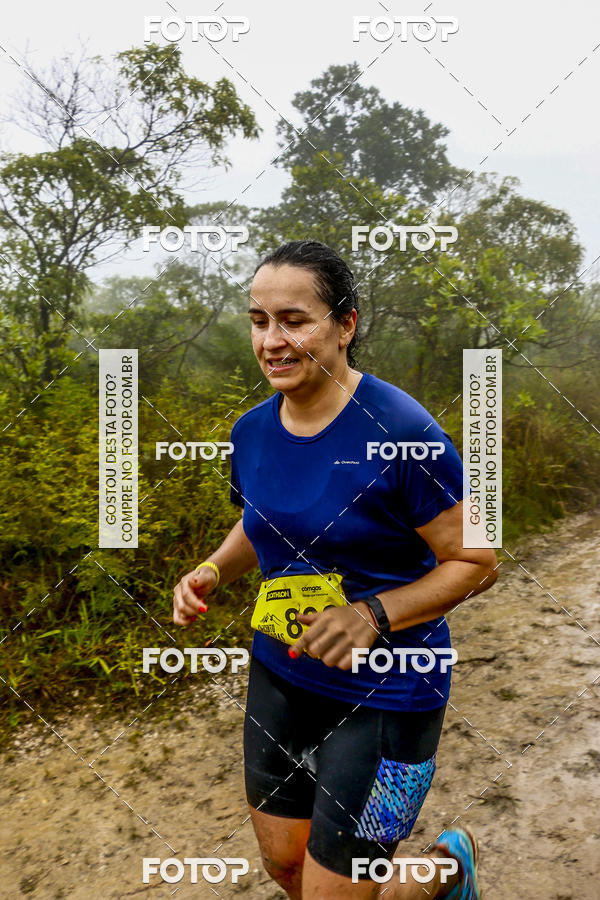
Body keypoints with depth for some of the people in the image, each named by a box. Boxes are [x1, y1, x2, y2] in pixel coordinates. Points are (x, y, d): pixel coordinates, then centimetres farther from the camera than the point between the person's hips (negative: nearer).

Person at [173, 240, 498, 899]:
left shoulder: (400, 432, -21)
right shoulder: (252, 432, -2)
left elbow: (476, 562, -14)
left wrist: (373, 614, -27)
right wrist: (212, 571, -4)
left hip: (386, 691, -6)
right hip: (279, 672, 6)